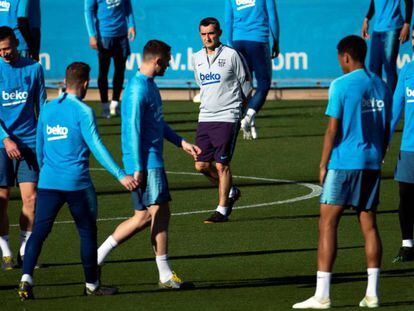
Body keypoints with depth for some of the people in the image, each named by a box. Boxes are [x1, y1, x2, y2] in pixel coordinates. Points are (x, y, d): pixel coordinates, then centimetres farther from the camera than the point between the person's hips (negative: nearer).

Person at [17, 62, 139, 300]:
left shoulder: (47, 110, 10)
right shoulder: (83, 111, -8)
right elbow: (96, 146, -14)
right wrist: (121, 175, -15)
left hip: (48, 182, 4)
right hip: (77, 182, -4)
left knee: (39, 231, 0)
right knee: (88, 233, 10)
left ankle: (27, 278, -18)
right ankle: (92, 284, 19)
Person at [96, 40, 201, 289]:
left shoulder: (149, 85, 16)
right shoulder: (138, 89, -16)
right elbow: (133, 129, -19)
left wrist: (182, 143, 24)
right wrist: (138, 168, -21)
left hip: (153, 161, 10)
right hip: (147, 163, -10)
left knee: (144, 217, 9)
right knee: (160, 212, -8)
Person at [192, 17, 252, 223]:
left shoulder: (231, 56, -7)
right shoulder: (197, 59, 9)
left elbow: (246, 86, 3)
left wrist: (236, 106, 11)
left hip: (227, 117, -6)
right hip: (205, 117, 6)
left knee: (221, 165, -7)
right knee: (201, 165, 5)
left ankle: (222, 210, 0)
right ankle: (230, 192, 28)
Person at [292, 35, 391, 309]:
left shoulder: (341, 85, -8)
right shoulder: (381, 86, 11)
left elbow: (333, 129, -10)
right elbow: (386, 130, 14)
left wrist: (323, 166, -3)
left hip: (344, 163, -6)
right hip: (372, 164, 6)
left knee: (328, 224, -4)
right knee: (369, 225, 9)